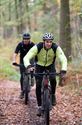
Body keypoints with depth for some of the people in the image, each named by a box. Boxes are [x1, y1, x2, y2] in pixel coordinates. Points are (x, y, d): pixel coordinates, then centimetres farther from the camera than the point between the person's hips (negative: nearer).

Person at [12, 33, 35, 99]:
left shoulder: (32, 44, -18)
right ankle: (22, 91, 1)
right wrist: (14, 60, -39)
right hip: (22, 61, -1)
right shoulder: (20, 44, -18)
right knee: (22, 75, -6)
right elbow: (15, 53, -23)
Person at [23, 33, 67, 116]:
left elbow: (63, 59, -35)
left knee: (53, 79, -26)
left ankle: (53, 95, 3)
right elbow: (26, 58, -37)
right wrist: (28, 66, -58)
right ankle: (40, 107, 0)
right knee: (38, 86, -13)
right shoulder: (37, 47, -31)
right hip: (39, 66, -1)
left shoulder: (56, 48, -28)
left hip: (50, 66, 1)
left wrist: (63, 70, -53)